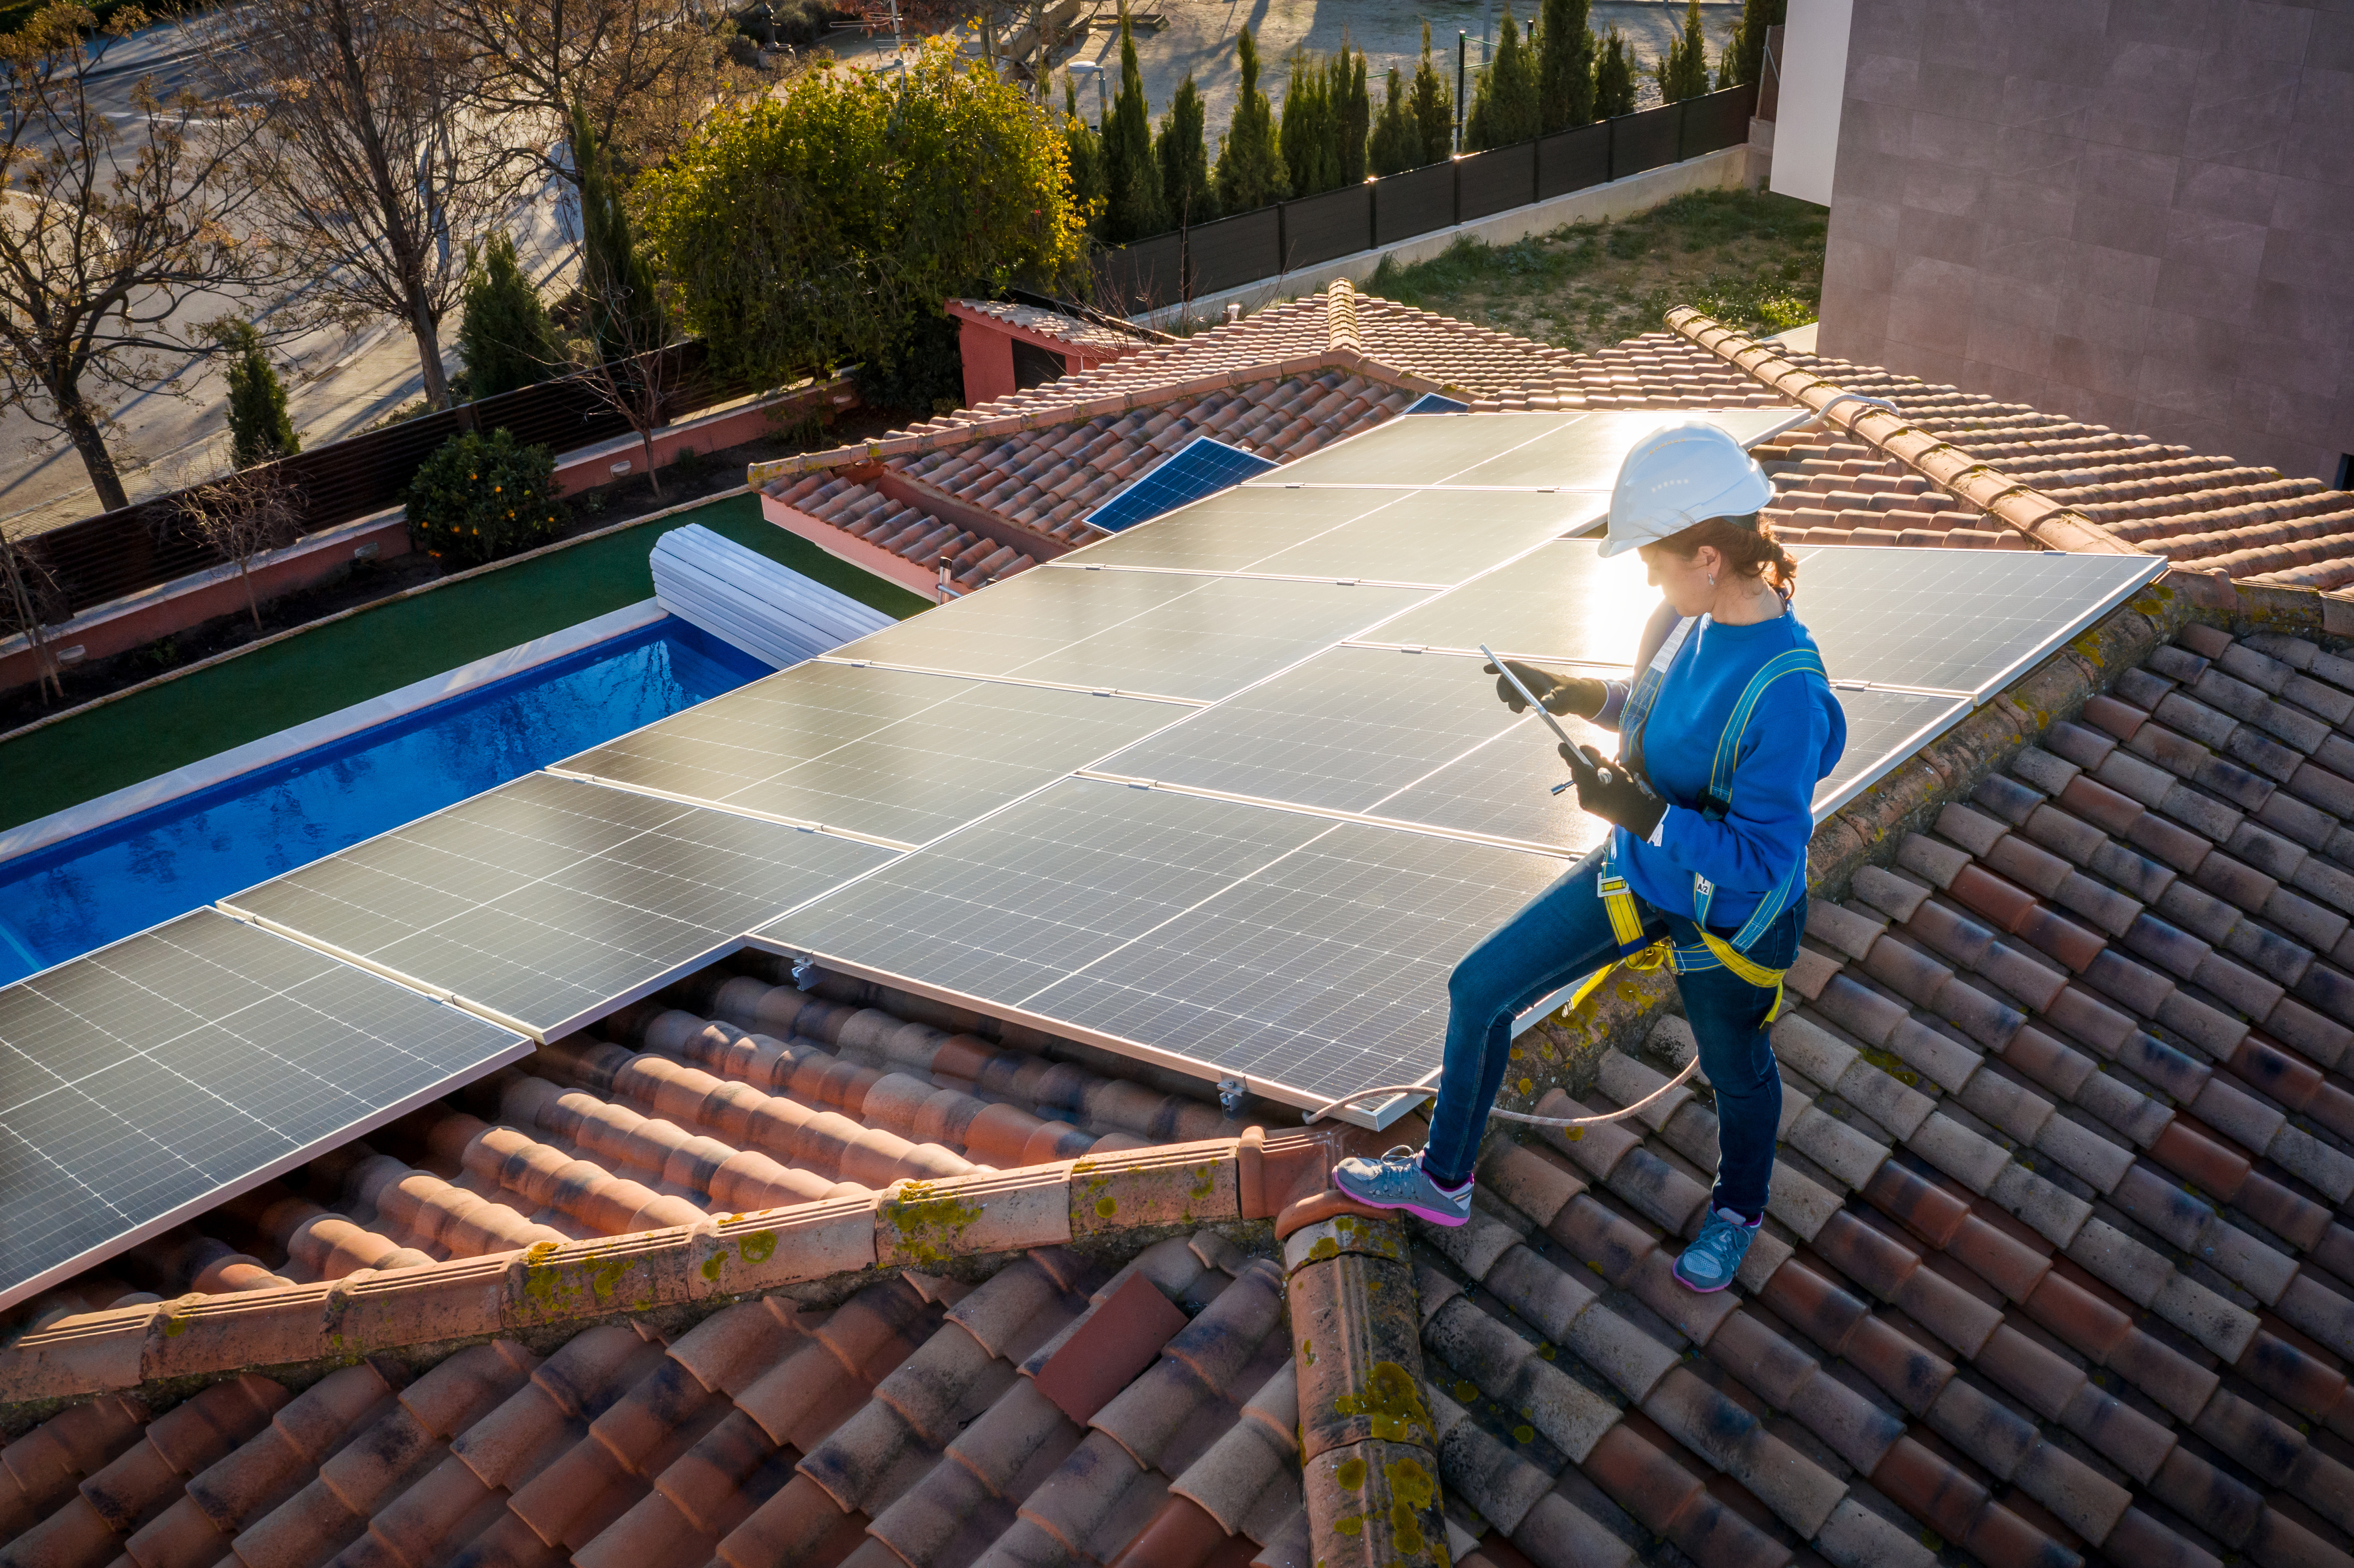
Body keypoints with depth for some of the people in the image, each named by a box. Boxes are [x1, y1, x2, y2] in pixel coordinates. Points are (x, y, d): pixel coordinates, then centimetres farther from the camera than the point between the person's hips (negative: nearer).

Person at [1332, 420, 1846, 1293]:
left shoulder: (1785, 690, -34)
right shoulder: (1689, 617, -10)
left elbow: (1765, 860, -32)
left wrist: (1640, 812, -33)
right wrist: (1575, 695, -1)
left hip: (1727, 919, -8)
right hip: (1636, 875, 8)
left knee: (1737, 1075, 21)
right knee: (1479, 989, 10)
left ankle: (1738, 1212, 55)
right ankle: (1443, 1180, 30)